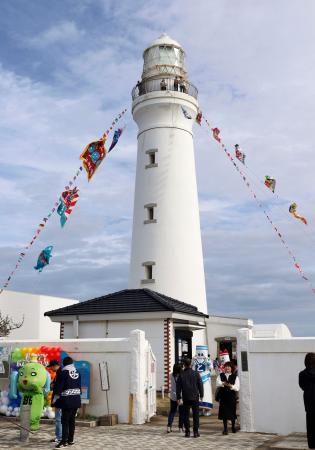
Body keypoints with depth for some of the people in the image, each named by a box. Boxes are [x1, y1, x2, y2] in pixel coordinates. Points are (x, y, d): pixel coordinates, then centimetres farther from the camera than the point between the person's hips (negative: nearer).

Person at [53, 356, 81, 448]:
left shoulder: (64, 373, -11)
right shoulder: (77, 373, 8)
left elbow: (59, 386, -10)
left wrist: (55, 398, -1)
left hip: (67, 400, -6)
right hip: (76, 400, 6)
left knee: (65, 421, -3)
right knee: (72, 420, 11)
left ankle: (64, 441, -5)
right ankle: (70, 440, 16)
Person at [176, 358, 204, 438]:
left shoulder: (181, 375, -3)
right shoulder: (196, 374, -3)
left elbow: (178, 387, 0)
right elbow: (200, 385, 2)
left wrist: (178, 397, 8)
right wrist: (201, 395, 13)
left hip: (185, 398, 0)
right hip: (195, 397, 0)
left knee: (186, 415, 7)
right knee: (195, 415, 6)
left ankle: (187, 432, 6)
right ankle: (196, 432, 5)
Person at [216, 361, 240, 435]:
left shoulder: (235, 377, 5)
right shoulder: (220, 375, 8)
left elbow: (237, 388, -4)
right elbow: (218, 383, -8)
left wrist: (231, 386, -22)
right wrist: (223, 383, -28)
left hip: (232, 396, 0)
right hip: (223, 396, 0)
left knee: (232, 412, 6)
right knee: (224, 412, -2)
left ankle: (233, 427, 28)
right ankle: (225, 428, 7)